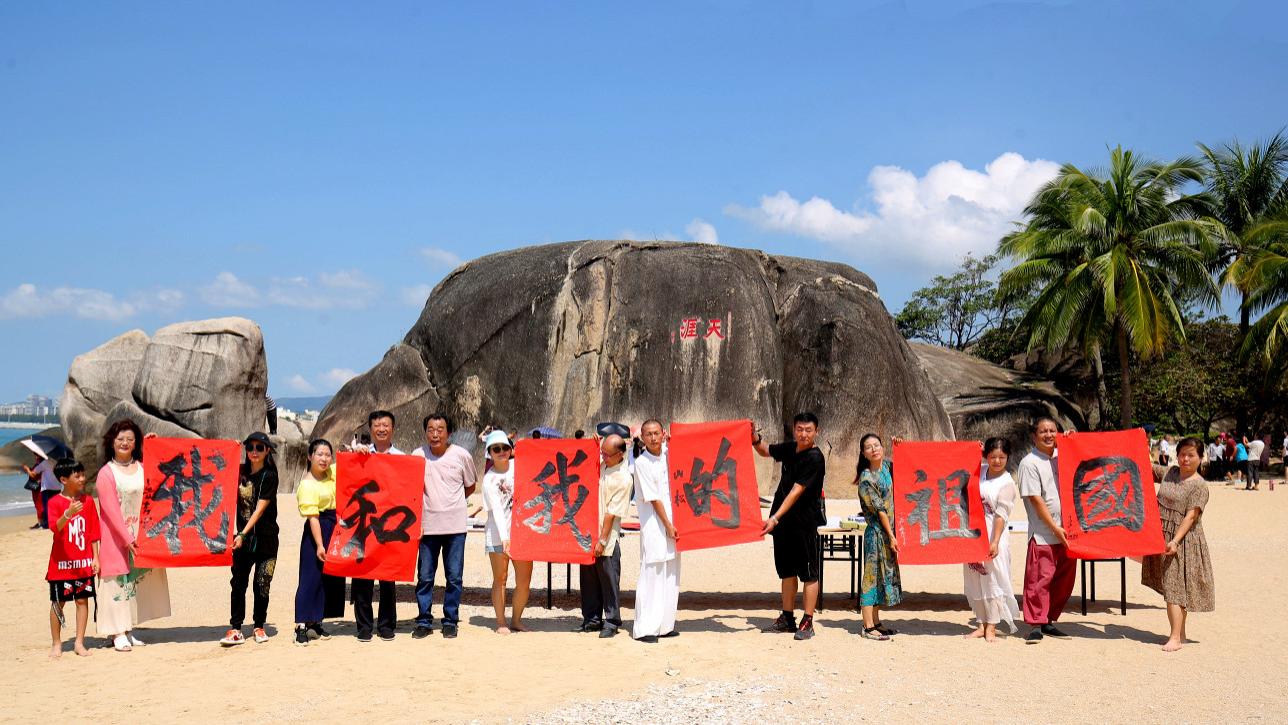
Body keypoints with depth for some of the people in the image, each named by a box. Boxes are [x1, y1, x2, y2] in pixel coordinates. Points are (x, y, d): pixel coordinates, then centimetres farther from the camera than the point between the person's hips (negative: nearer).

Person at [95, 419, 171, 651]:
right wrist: (127, 538, -19)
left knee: (135, 579, 7)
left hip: (140, 534, 5)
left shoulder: (142, 468, 9)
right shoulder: (106, 473, -6)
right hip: (116, 536, -5)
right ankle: (118, 634, -1)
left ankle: (128, 630, 15)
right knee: (118, 580, -4)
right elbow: (111, 510, -11)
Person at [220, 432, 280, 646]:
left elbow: (260, 508, -12)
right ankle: (235, 629, 0)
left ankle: (259, 626, 16)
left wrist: (244, 534, -17)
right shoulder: (241, 472, 7)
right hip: (242, 536, 3)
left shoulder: (269, 476, -6)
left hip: (265, 538, -3)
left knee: (261, 584, 2)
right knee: (238, 583, -3)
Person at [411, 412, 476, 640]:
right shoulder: (417, 455, 0)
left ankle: (450, 621, 16)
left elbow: (470, 487, 12)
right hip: (427, 525, 1)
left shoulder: (462, 455, -2)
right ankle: (424, 621, 16)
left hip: (455, 525, -1)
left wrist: (451, 503, 5)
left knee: (454, 577, 4)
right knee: (424, 577, 5)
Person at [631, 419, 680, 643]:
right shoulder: (642, 463, -11)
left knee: (671, 576, 9)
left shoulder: (669, 454, 6)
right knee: (651, 575, -7)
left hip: (672, 522, 7)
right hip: (653, 525, -7)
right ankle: (644, 629, -4)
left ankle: (664, 625, 18)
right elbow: (653, 499, -12)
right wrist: (668, 526, -11)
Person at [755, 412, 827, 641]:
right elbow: (765, 451, 26)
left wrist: (775, 517, -28)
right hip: (783, 521, 8)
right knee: (787, 570, 15)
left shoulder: (814, 458, -16)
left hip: (804, 522, -8)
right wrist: (755, 438, 3)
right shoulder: (790, 448, 6)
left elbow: (796, 491, -23)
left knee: (809, 573, 0)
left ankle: (807, 622, 4)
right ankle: (787, 618, 24)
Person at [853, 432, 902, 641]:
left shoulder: (887, 465, 5)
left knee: (886, 574, 12)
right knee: (872, 576, -4)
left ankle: (876, 622, 21)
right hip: (877, 532, -8)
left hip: (889, 530, 8)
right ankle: (868, 627, 1)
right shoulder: (866, 479, -15)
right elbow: (879, 509, -16)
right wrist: (891, 536, -16)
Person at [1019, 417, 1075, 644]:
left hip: (1066, 530, 7)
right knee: (1039, 579, -7)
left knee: (1064, 579, 10)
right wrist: (1055, 527, -15)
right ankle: (1036, 625, -1)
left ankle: (1049, 621, 21)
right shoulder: (1029, 463, -6)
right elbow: (1036, 499, -10)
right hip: (1042, 534, -7)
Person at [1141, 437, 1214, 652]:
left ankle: (1175, 637, -9)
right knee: (1175, 588, 11)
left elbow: (1191, 516, -15)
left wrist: (1175, 541, -22)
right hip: (1162, 537, 6)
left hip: (1183, 541, -6)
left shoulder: (1199, 485, -9)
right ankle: (1180, 632, 19)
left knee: (1175, 587, -10)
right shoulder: (1169, 472, 8)